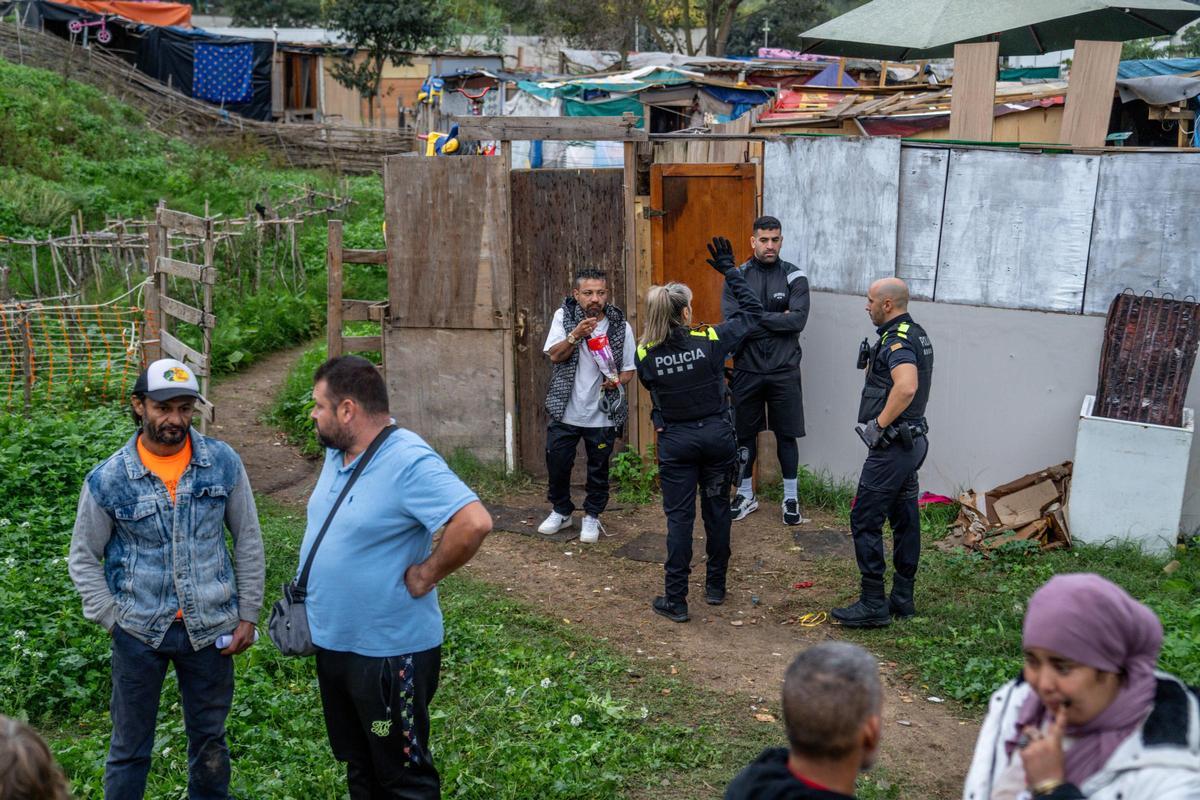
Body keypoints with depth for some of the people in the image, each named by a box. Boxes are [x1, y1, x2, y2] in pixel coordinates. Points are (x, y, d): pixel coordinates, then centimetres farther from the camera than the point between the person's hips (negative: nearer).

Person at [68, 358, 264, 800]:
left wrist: (248, 614, 1)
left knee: (210, 738, 16)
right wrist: (114, 620, -6)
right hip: (139, 632, -1)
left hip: (210, 628, 1)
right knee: (130, 745, 11)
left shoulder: (223, 463, -5)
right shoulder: (108, 480, -8)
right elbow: (84, 559, 2)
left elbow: (248, 541, 2)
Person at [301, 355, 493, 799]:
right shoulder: (337, 453, 3)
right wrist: (309, 589, 12)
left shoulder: (409, 462, -25)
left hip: (390, 653, -9)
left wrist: (425, 575, -24)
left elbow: (474, 523, -35)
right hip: (333, 643, 9)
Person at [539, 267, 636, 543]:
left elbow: (629, 369, 3)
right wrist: (576, 335, -27)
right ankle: (561, 511, 32)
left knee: (598, 468, 9)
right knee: (557, 463, 9)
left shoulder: (620, 326, -5)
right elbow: (554, 355, -12)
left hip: (603, 414, -1)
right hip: (565, 409, 1)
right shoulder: (564, 316, -4)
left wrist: (617, 380, -19)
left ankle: (592, 516, 29)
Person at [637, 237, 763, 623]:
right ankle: (715, 587, 27)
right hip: (716, 435, 1)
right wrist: (729, 270, 9)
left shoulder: (645, 355, -11)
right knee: (717, 510, 16)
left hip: (675, 441, -1)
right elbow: (752, 312, 2)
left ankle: (675, 600, 2)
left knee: (679, 517, 3)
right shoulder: (710, 341, -12)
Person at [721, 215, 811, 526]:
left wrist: (756, 318, -15)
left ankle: (791, 498, 19)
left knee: (786, 434, 6)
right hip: (747, 370, 1)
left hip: (784, 371, -1)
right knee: (745, 434, 11)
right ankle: (746, 495, 26)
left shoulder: (794, 277, -2)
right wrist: (777, 320, -14)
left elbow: (798, 319, -15)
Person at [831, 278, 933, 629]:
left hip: (891, 445, -10)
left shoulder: (897, 340, -18)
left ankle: (873, 605, -2)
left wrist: (878, 425, -25)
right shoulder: (917, 334, 14)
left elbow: (906, 387, -35)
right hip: (912, 440, 10)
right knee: (905, 519, 13)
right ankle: (902, 599, 20)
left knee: (865, 520, -5)